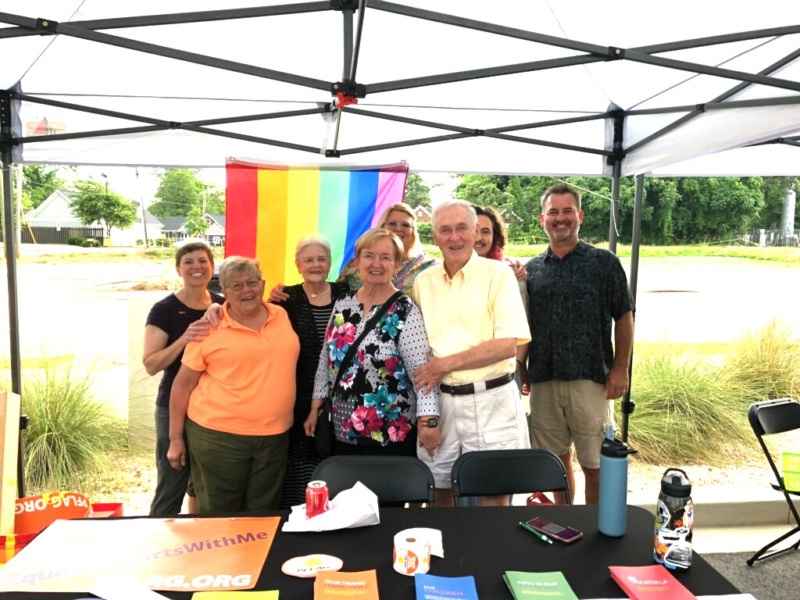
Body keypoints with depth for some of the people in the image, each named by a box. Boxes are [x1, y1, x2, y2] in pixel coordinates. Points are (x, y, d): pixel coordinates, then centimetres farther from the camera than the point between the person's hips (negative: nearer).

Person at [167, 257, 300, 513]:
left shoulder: (284, 317, 4)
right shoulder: (209, 328, -7)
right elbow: (184, 384, -2)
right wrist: (175, 438, -2)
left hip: (274, 436, 3)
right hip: (218, 436, -3)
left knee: (263, 515, 16)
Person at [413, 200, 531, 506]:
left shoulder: (497, 274, -5)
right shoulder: (423, 281, 8)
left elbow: (508, 344, -12)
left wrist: (447, 364, -13)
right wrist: (427, 374, -5)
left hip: (490, 400, -3)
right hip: (439, 400, 4)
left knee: (494, 493, 6)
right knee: (440, 489, 13)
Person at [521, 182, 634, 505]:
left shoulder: (604, 263, 1)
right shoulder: (531, 269, 9)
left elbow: (624, 318, 1)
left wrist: (620, 368, -6)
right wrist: (523, 370, 7)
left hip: (591, 378, -3)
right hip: (543, 381, 3)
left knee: (595, 464, 4)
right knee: (557, 458, 15)